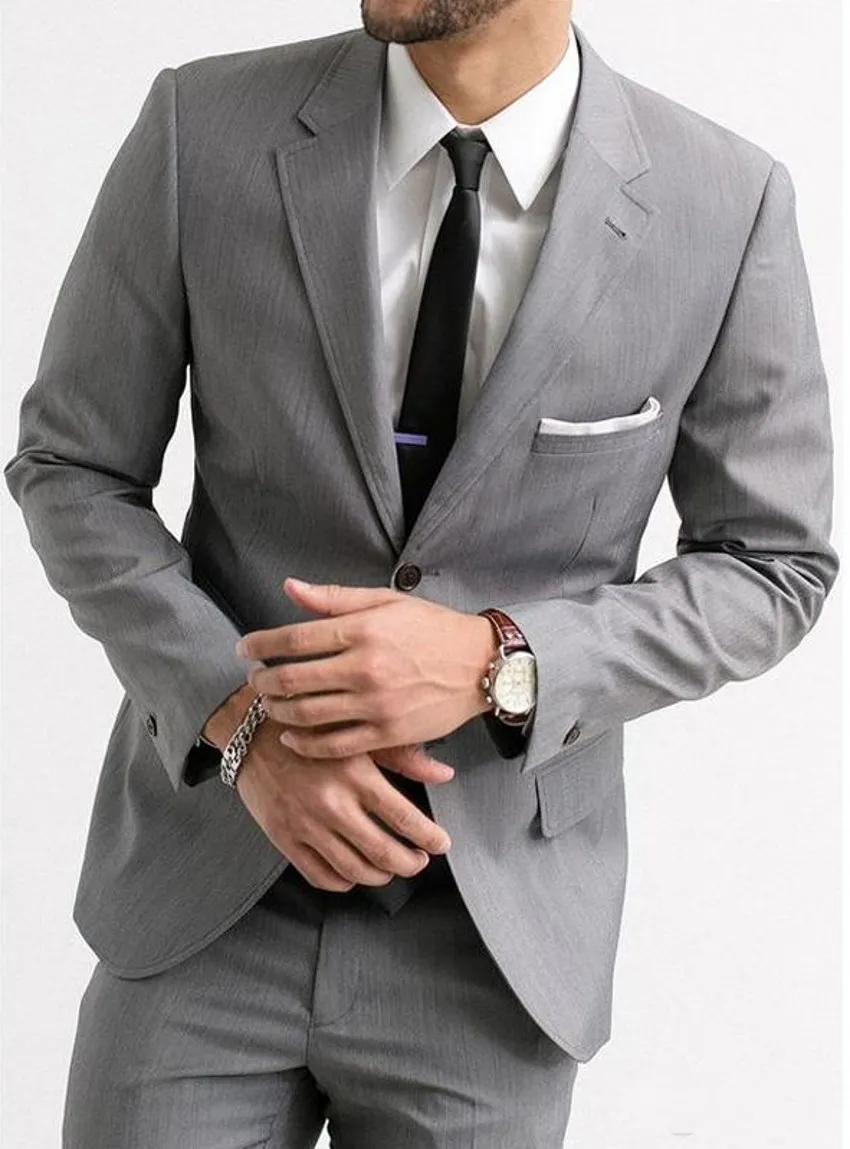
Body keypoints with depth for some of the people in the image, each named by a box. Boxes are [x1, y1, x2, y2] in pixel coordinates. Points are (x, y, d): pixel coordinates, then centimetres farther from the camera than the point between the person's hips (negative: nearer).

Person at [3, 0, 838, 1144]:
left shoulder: (727, 203, -10)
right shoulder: (206, 128, -8)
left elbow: (774, 565, -1)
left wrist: (497, 666, -17)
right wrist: (242, 717, -14)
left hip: (494, 935, 0)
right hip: (206, 899, 1)